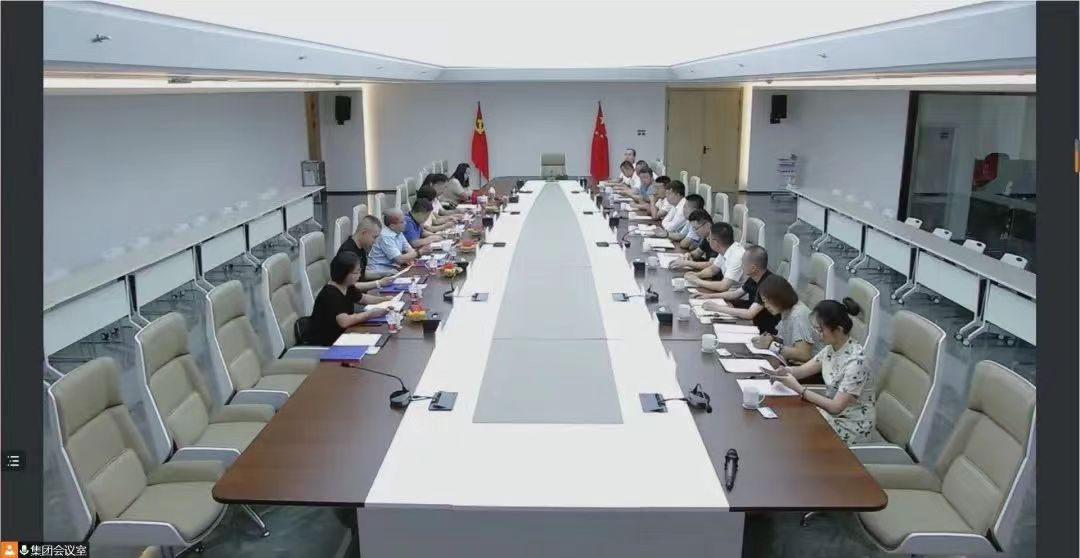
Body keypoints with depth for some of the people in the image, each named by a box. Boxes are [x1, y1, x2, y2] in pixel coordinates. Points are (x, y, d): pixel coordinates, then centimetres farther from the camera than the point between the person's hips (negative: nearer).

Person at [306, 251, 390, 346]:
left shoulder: (348, 287, 3)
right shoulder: (330, 295, -24)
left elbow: (363, 298, 23)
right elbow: (344, 321, -34)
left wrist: (385, 300, 7)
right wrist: (370, 313, -25)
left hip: (340, 337, 8)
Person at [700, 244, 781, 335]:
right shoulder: (753, 279, 0)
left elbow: (749, 314, -33)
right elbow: (736, 294, 18)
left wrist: (718, 308, -27)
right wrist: (710, 296, 8)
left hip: (766, 332, -8)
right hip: (754, 322, 8)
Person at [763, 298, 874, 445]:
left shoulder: (855, 360, -26)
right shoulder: (831, 348, -3)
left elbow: (836, 406, -26)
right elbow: (803, 370, 4)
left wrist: (798, 388, -25)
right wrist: (784, 371, -17)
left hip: (852, 427, -7)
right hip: (832, 409, 7)